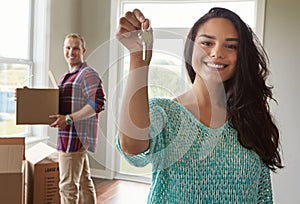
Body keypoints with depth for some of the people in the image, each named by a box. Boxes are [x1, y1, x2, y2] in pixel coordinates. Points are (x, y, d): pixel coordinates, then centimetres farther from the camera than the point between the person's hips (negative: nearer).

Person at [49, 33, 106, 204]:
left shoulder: (89, 74, -10)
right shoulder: (67, 76, 19)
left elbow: (98, 104, -20)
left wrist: (69, 119, -23)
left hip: (75, 135, -10)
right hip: (71, 135, 10)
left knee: (68, 185, -6)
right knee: (84, 181, 16)